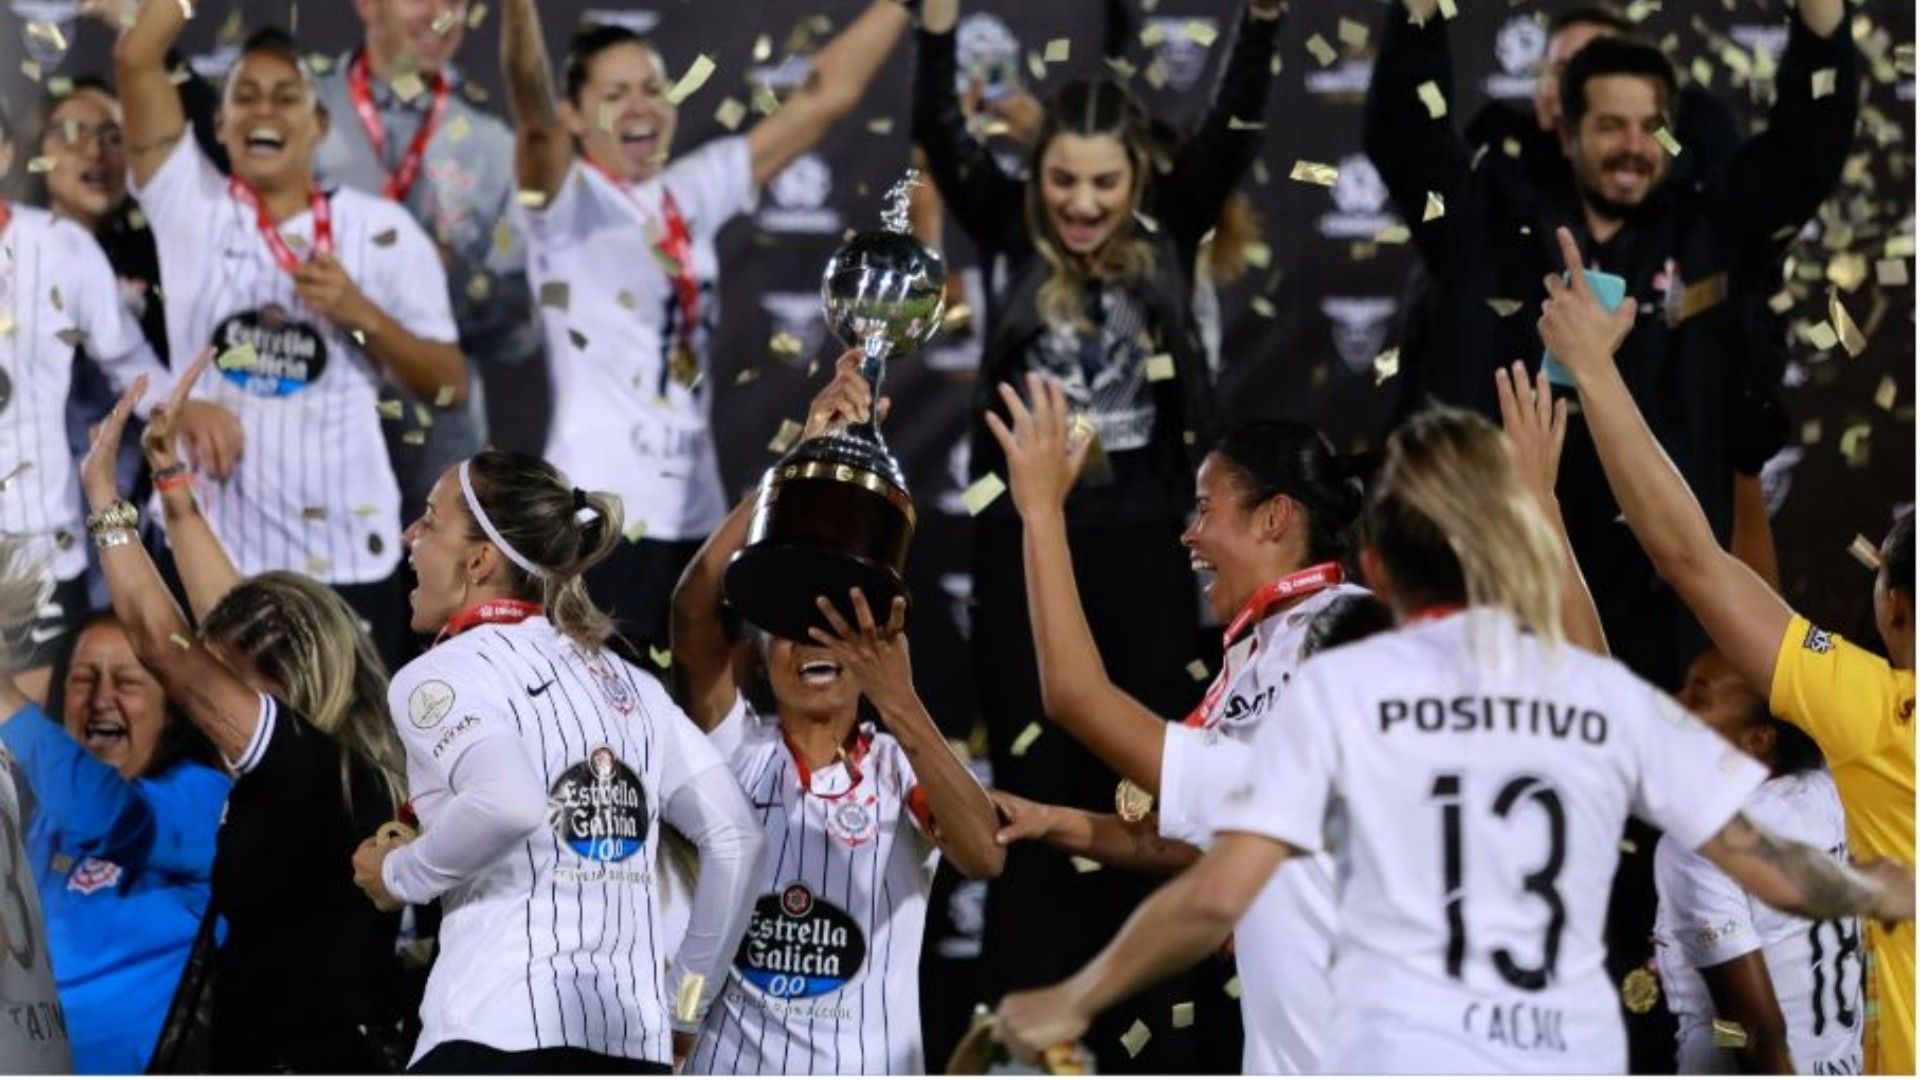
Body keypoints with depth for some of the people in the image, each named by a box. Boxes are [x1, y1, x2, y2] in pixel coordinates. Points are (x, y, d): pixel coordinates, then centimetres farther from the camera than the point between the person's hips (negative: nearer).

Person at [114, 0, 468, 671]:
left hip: (345, 555, 0)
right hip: (214, 549, 0)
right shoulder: (190, 206, 5)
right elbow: (136, 58, -4)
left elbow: (450, 387, 4)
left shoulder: (382, 230, 4)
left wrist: (363, 314, -11)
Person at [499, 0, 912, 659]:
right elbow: (532, 108, -25)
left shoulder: (693, 193, 12)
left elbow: (825, 96, 15)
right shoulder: (565, 200, -4)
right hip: (600, 520, -7)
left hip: (696, 517, 7)